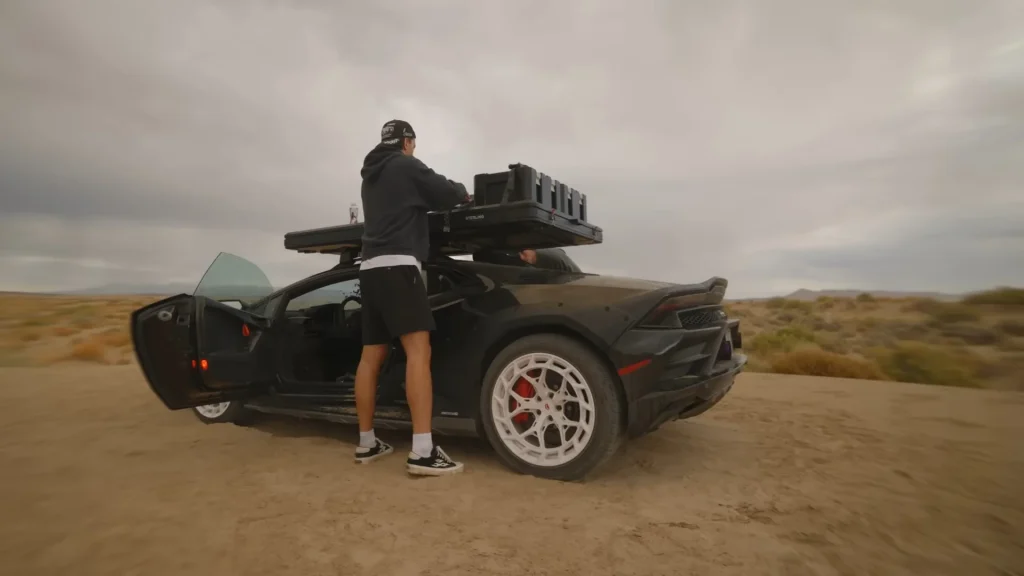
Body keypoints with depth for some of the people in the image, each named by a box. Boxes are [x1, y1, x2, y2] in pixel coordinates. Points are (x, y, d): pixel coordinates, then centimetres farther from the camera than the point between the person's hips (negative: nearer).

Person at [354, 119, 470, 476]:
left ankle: (366, 443, 15)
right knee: (418, 351, -16)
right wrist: (463, 193, 19)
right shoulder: (405, 166, 1)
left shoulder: (371, 176, 25)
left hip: (371, 267, 9)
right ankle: (423, 452, -22)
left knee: (371, 357, 9)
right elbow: (445, 194, -3)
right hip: (397, 266, -9)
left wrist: (448, 194, 27)